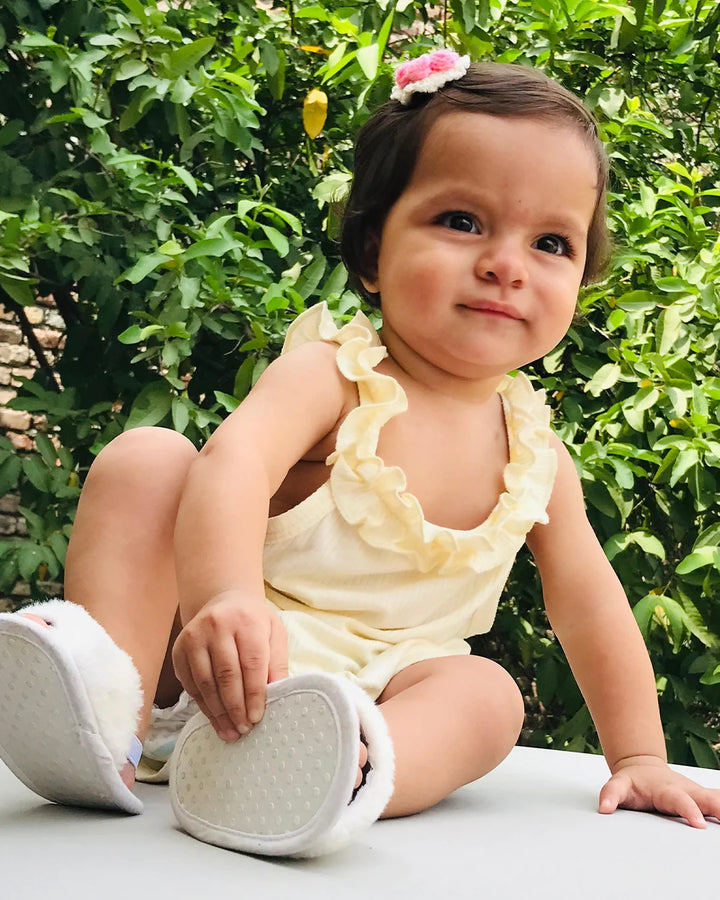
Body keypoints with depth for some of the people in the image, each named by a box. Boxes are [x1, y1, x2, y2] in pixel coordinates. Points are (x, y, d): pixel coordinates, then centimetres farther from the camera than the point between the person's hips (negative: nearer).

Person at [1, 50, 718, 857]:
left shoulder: (536, 453, 1)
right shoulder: (332, 375, -15)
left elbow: (590, 605, 12)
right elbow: (235, 463, -36)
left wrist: (638, 756, 10)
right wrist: (224, 597, -56)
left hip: (383, 694, 4)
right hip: (224, 664, -3)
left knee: (487, 694, -26)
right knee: (147, 458, -19)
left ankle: (306, 771, -51)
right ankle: (110, 696, -35)